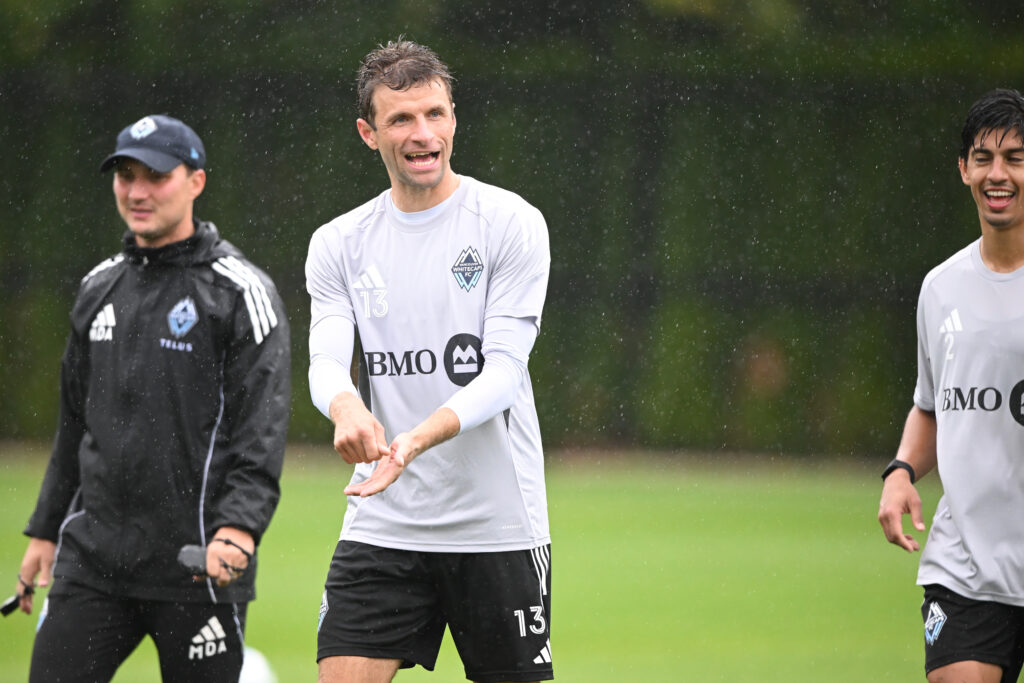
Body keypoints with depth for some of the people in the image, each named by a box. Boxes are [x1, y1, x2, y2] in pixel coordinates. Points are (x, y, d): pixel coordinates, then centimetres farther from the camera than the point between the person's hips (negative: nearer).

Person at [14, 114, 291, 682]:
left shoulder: (240, 292, -5)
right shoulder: (99, 288, 15)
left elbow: (262, 429, -11)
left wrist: (238, 527, -24)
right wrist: (45, 530, 22)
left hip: (198, 569, -5)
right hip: (91, 560, 6)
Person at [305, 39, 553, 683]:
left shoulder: (512, 224, -4)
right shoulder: (338, 244, 7)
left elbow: (502, 370, -12)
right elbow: (325, 361, -5)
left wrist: (415, 441, -29)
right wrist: (346, 406, -31)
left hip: (499, 527, -2)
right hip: (381, 530, 2)